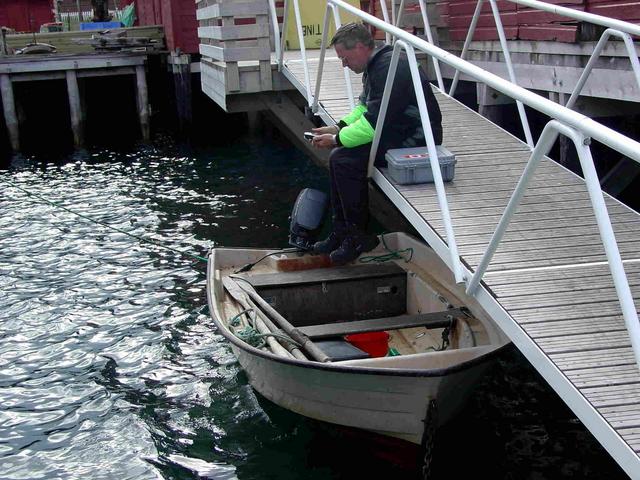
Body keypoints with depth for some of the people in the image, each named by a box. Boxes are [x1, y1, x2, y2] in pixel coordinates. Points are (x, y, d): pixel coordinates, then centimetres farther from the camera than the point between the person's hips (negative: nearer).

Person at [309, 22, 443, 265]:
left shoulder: (389, 68, -22)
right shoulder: (375, 64, 11)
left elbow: (374, 124, -24)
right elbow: (364, 107, 21)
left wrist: (337, 139, -13)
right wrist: (339, 128, 6)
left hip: (414, 140, -11)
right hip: (398, 132, 11)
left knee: (345, 159, -19)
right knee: (339, 156, 7)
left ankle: (358, 237, -7)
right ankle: (341, 231, 12)